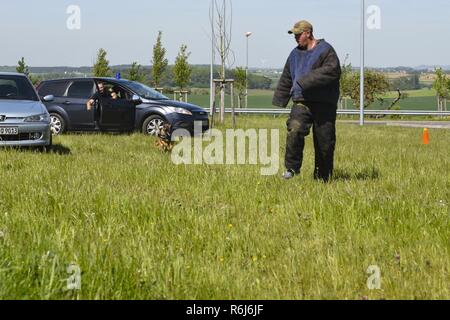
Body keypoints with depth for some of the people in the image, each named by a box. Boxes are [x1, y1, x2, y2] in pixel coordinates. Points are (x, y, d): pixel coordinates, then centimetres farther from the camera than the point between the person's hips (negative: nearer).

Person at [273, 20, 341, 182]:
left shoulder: (325, 50, -2)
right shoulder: (295, 54, 18)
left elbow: (333, 70, -19)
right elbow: (286, 79, 27)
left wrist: (306, 80, -21)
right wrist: (280, 101, 25)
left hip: (324, 104, -4)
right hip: (302, 103, 4)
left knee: (324, 141, 1)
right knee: (294, 129, -23)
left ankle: (323, 177, 16)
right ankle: (292, 167, -14)